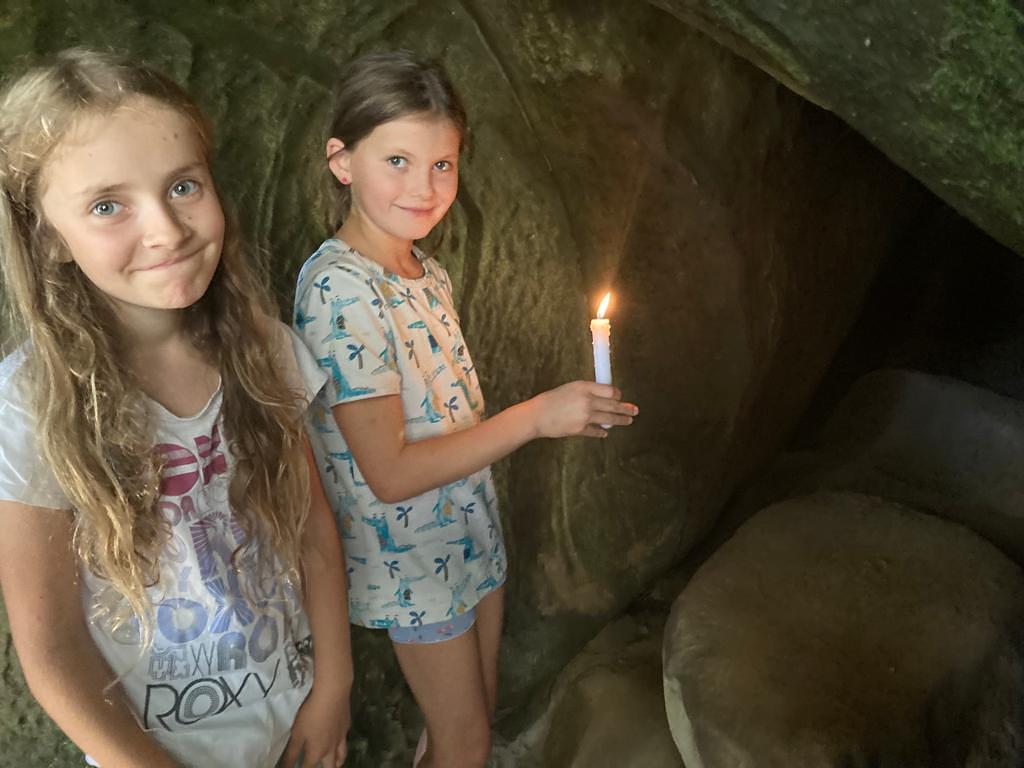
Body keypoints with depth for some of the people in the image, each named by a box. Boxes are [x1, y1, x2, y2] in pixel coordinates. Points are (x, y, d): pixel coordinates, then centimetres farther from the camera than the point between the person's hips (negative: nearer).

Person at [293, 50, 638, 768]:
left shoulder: (428, 273, 2)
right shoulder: (338, 290, -25)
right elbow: (389, 472, -27)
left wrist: (570, 410, 1)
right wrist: (537, 416, -28)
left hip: (474, 533, 7)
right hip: (413, 558, -7)